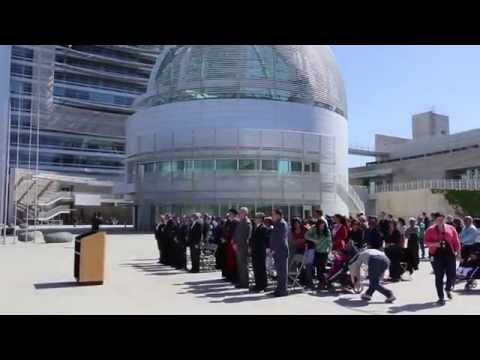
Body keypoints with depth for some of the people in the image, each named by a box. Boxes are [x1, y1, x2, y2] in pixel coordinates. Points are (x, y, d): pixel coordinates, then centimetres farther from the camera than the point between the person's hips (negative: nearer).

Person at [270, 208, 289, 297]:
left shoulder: (282, 224, -12)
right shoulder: (277, 224, 18)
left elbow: (281, 239, -18)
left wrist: (275, 249, -17)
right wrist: (272, 248, 16)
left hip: (281, 251, -10)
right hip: (277, 251, 10)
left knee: (282, 271, -4)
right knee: (279, 270, 14)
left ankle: (283, 290, 1)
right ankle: (279, 288, 22)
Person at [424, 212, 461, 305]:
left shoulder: (450, 228, 7)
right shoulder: (430, 230, 2)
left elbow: (456, 240, 8)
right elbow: (426, 242, 2)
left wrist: (457, 251, 1)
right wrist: (434, 244, -15)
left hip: (449, 253, 2)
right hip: (437, 254, -1)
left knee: (452, 275, 1)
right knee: (439, 277, -1)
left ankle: (448, 289, 35)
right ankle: (441, 297, 9)